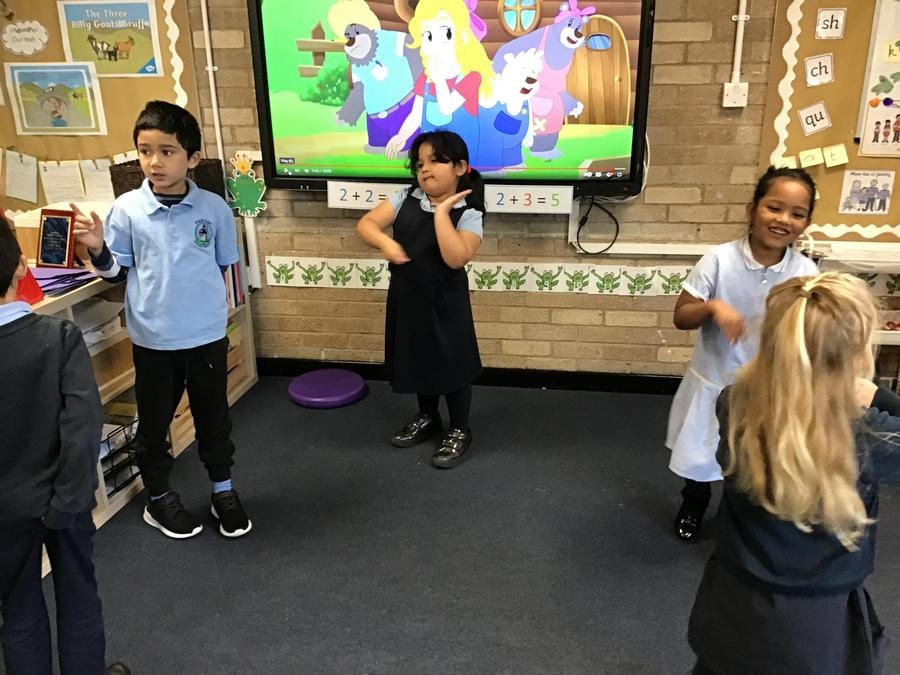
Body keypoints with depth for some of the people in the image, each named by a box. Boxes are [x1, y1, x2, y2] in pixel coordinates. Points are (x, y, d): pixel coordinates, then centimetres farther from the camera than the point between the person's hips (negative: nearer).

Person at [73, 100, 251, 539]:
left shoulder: (214, 208, -7)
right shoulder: (127, 208, -8)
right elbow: (116, 271, 0)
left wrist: (199, 295, 2)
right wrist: (98, 250, -17)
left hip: (207, 333, 1)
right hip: (152, 337, 0)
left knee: (213, 417, 16)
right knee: (154, 422, 14)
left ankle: (223, 491, 36)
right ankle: (158, 499, 35)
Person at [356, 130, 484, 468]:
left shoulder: (468, 214, -14)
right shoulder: (405, 199, -1)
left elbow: (456, 258, -28)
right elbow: (366, 223, -5)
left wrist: (441, 212, -27)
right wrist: (385, 242, -25)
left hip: (444, 303, -5)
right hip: (406, 297, 5)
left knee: (452, 365, 7)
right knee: (417, 360, 20)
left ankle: (459, 431, 27)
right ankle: (427, 418, 42)